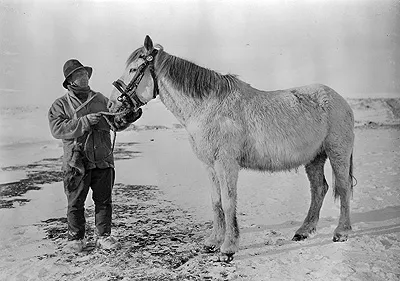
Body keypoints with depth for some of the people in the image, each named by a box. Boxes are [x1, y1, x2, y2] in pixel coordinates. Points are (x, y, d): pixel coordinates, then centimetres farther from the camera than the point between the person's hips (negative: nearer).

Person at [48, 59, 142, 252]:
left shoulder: (101, 100, 11)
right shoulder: (61, 104, 1)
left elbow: (115, 124, 10)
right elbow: (57, 129, -14)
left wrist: (129, 118, -11)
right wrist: (85, 122, -21)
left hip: (103, 161, 3)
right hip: (76, 162, -3)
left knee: (104, 201, 9)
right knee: (75, 203, 6)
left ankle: (103, 236, 22)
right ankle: (75, 238, 21)